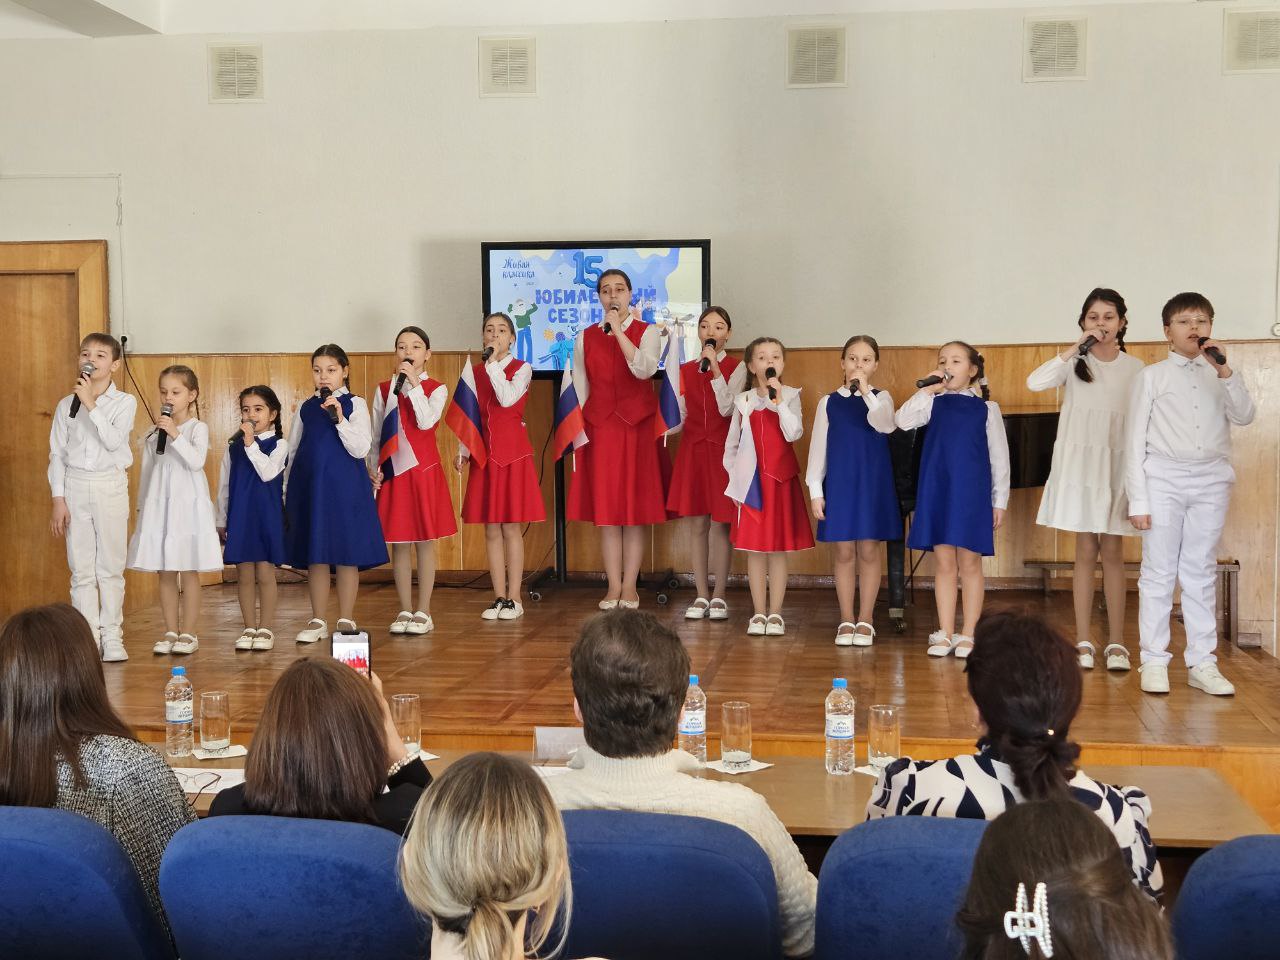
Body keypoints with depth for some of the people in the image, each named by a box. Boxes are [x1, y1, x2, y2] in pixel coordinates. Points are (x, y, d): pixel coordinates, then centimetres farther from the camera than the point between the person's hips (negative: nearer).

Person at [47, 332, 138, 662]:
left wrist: (91, 405, -20)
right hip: (75, 486, 2)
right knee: (81, 568, 3)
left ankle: (112, 637, 10)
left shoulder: (124, 402, -2)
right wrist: (58, 499, 0)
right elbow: (57, 453, 5)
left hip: (111, 486, -2)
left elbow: (113, 441, -16)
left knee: (111, 566, 2)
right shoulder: (66, 405, 4)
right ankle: (88, 638, 10)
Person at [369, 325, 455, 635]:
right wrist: (373, 468, -1)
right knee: (398, 543, 5)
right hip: (392, 472, 2)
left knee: (425, 542, 2)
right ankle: (405, 610, 15)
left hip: (424, 470, -2)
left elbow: (426, 421, -18)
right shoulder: (384, 390, 8)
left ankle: (423, 611, 9)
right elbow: (375, 435, 9)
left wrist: (414, 383, -17)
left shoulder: (436, 389, 1)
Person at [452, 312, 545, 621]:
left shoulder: (522, 369, 0)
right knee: (491, 529, 5)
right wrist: (463, 450, 2)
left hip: (513, 450, -4)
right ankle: (499, 597, 10)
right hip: (484, 452, 4)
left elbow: (507, 398, -18)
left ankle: (514, 598, 3)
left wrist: (493, 362, -15)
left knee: (511, 526, -3)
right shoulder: (474, 372, 11)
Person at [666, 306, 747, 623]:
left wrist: (714, 367, -17)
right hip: (692, 449, 3)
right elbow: (679, 414, 10)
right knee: (697, 526, 4)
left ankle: (719, 596, 6)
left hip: (722, 450, -3)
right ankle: (702, 595, 10)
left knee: (720, 524, -1)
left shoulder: (736, 367, -1)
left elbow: (727, 408, -13)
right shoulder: (686, 370, 10)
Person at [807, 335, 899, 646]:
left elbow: (884, 425, -20)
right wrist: (815, 491, -1)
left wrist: (865, 391, -23)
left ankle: (865, 620, 12)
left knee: (869, 552, 3)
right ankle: (846, 620, 13)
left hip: (872, 483, -1)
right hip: (839, 483, 1)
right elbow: (818, 448, 5)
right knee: (844, 553, 4)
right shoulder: (829, 402, 5)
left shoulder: (881, 398, 2)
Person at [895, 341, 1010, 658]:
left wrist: (999, 501, 0)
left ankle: (967, 635, 10)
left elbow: (999, 457, 3)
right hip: (937, 490, 2)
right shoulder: (934, 403, 7)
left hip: (971, 493, -2)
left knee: (970, 563, 3)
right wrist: (928, 389, -11)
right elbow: (903, 421, -9)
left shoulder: (986, 408, 2)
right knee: (944, 563, 5)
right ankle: (945, 634, 11)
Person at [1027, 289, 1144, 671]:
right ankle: (1083, 641, 7)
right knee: (1086, 552, 2)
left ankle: (1116, 642, 8)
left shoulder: (1135, 368, 4)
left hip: (1119, 467, 1)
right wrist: (1075, 349, -21)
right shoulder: (1074, 363, 0)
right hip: (1079, 464, -1)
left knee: (1112, 552, 2)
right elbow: (1035, 382, -19)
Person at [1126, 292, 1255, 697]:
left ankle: (1202, 663, 11)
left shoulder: (1220, 374, 9)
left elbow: (1244, 416, -5)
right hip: (1164, 477, -2)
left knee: (1201, 572, 7)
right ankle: (1154, 661, 6)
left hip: (1210, 480, 2)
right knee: (1159, 572, 0)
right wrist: (1137, 500, -5)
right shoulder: (1153, 376, 1)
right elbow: (1136, 439, -1)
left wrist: (1225, 371, -16)